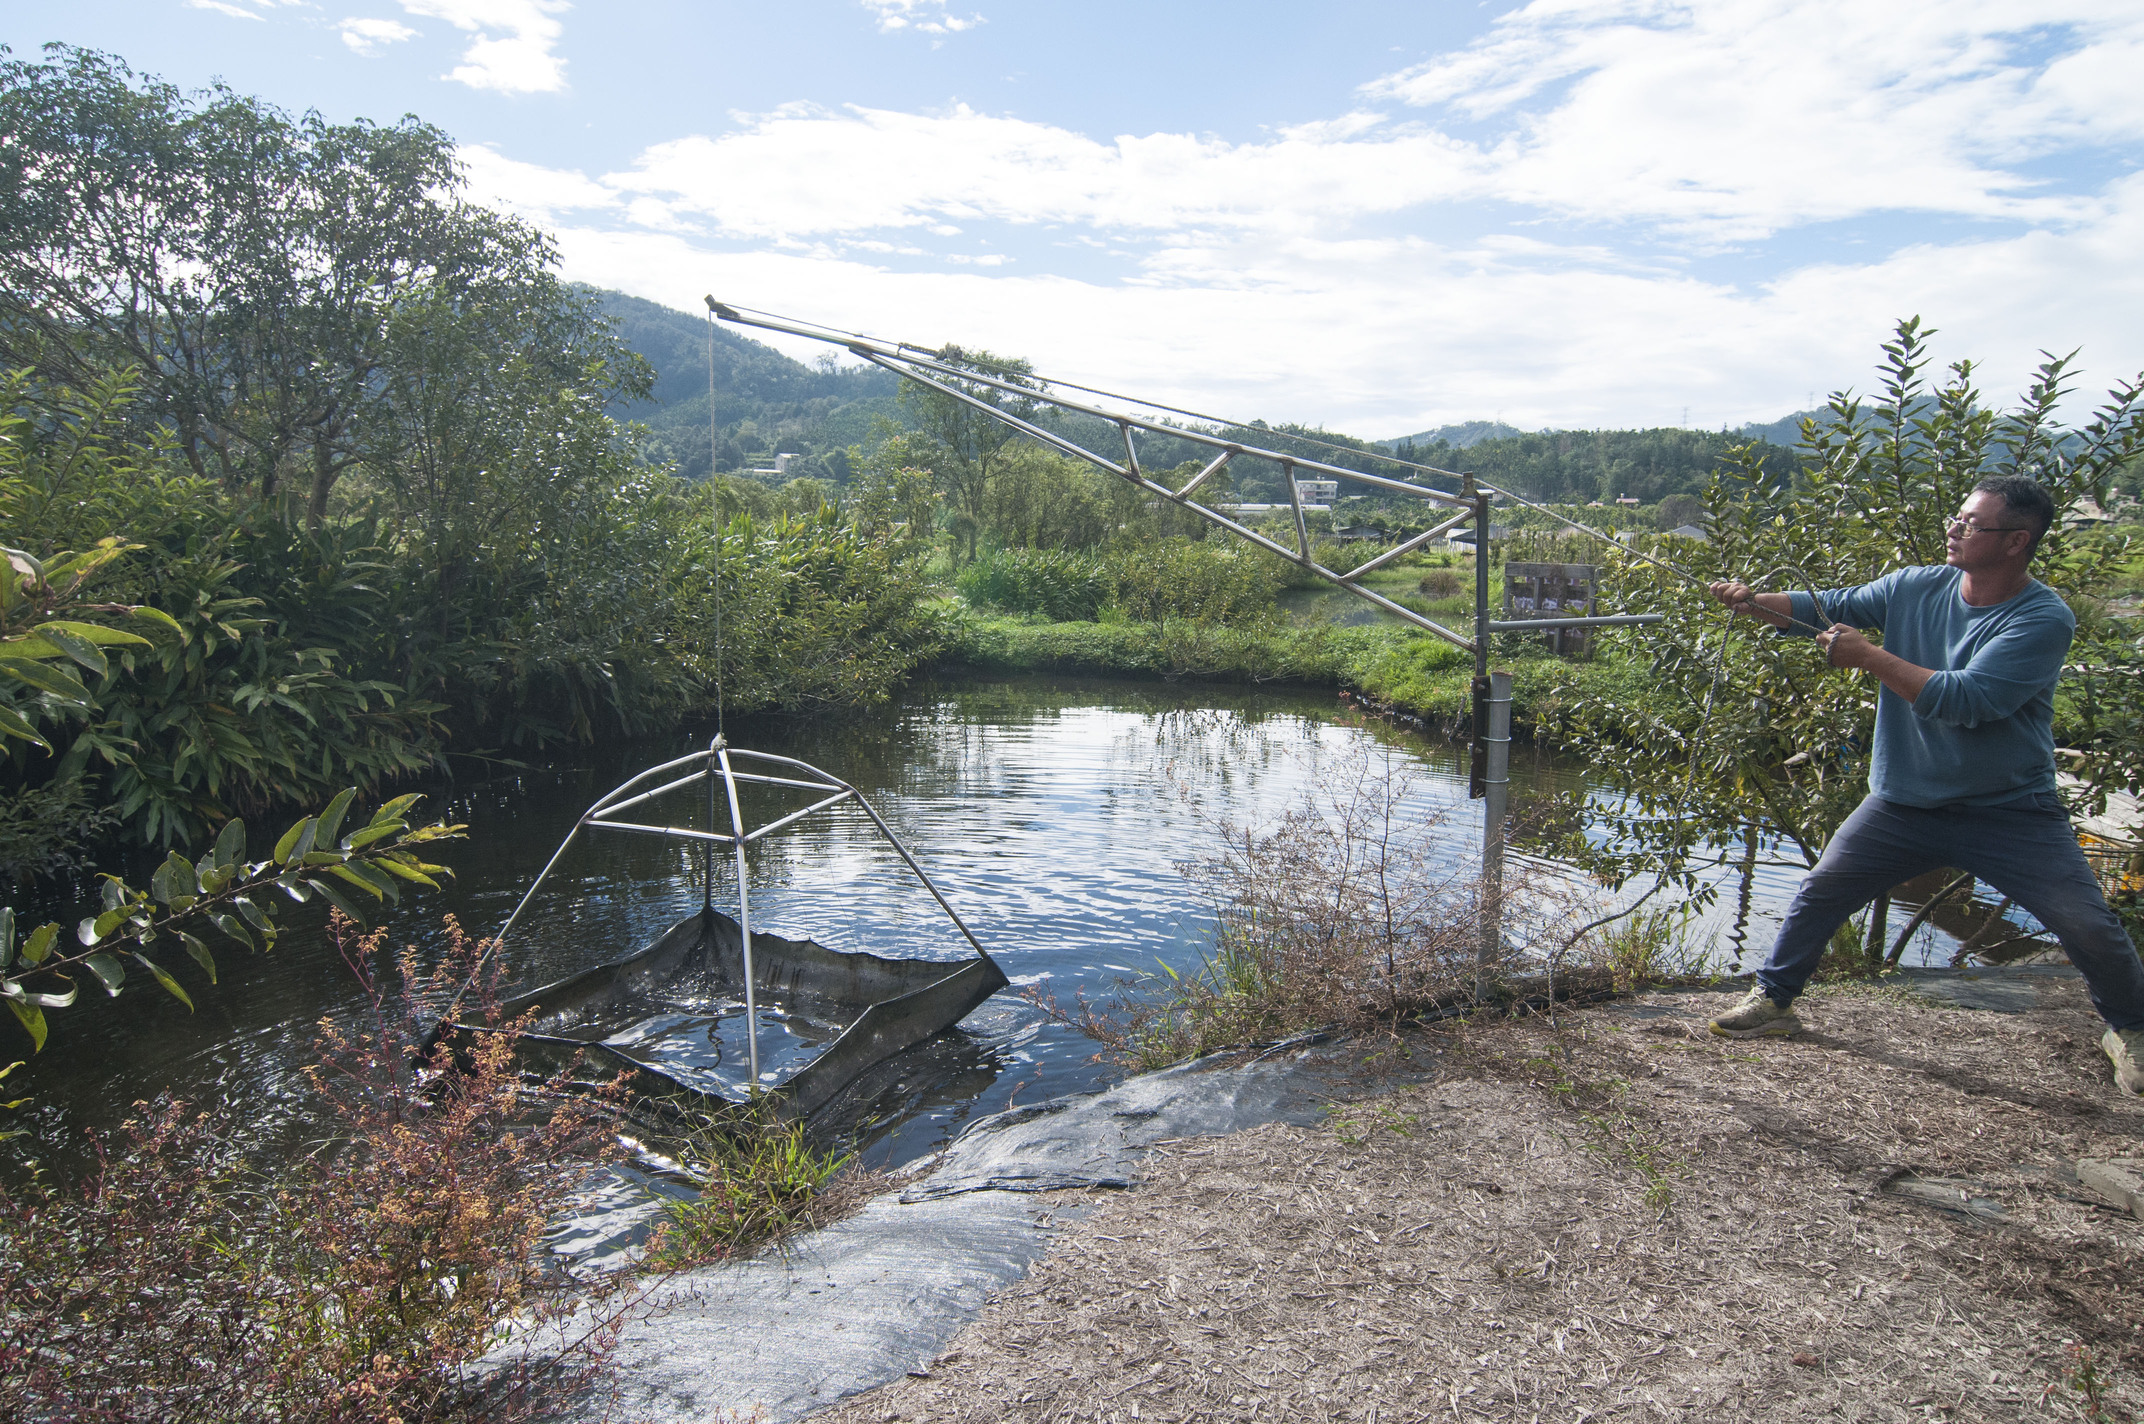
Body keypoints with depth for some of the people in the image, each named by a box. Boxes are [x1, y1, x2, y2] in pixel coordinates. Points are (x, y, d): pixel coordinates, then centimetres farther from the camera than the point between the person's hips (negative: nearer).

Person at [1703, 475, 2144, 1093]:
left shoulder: (2043, 618, -18)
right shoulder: (1914, 588, -2)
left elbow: (1965, 700, -28)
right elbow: (1830, 607, 0)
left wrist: (1868, 656, -25)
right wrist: (1753, 601, -18)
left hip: (2012, 811, -3)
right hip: (1904, 804, 4)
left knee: (2090, 927, -3)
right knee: (1820, 892, 1)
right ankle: (1772, 1000, 17)